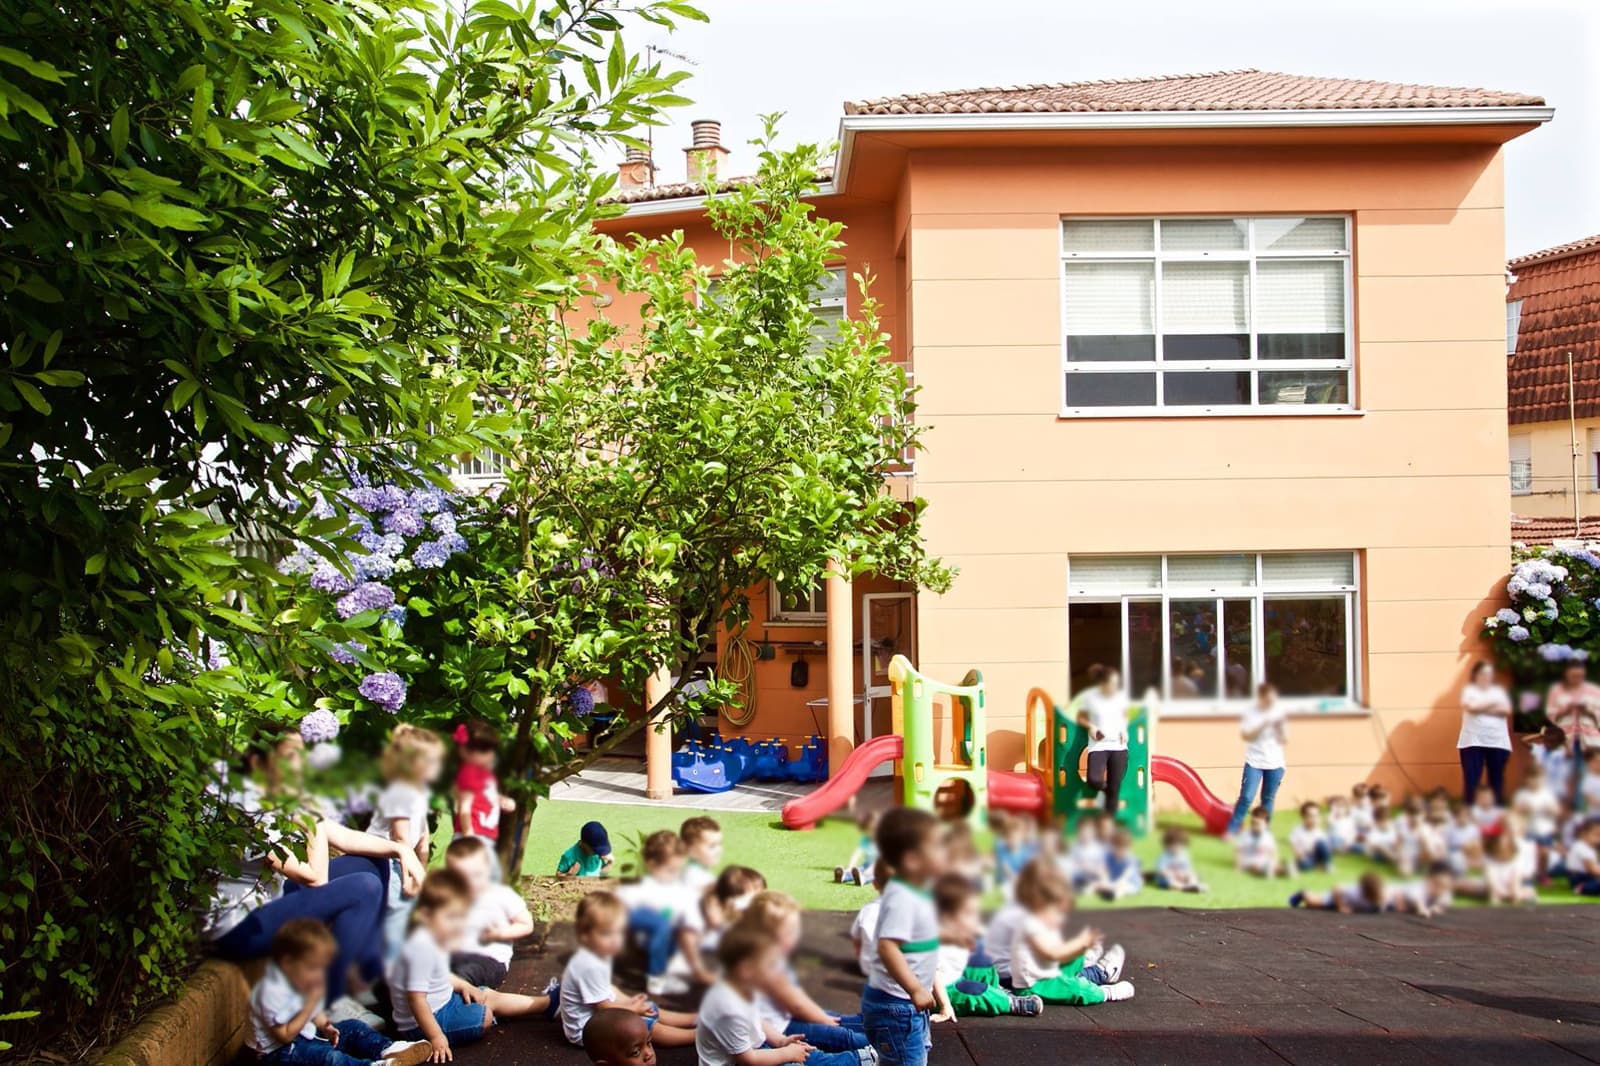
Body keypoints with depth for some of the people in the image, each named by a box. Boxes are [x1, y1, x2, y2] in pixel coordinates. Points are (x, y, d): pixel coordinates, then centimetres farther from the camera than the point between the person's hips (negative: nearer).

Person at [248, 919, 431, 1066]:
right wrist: (311, 1002, -28)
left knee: (353, 1027, 1)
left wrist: (324, 1026, -7)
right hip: (279, 1051, -10)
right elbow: (286, 1035, -27)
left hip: (306, 1034, 10)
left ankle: (388, 1050, -18)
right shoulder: (272, 992, -28)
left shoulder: (301, 980, 3)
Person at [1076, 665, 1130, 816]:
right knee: (1094, 781, -24)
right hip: (1098, 746, -3)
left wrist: (1124, 730, 1)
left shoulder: (1121, 696, 3)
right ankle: (1104, 788, 12)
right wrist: (1091, 726, -13)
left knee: (1115, 788, 3)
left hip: (1118, 746, 3)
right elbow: (1080, 717, 6)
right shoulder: (1090, 697, -6)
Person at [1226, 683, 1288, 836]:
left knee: (1268, 799, 8)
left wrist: (1281, 727, -15)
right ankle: (1231, 830, -2)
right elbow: (1245, 736, -11)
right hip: (1254, 762, -3)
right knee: (1246, 797, -10)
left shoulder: (1280, 713, 3)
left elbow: (1284, 739, 3)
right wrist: (1263, 725, -21)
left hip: (1275, 764, 3)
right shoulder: (1251, 713, -4)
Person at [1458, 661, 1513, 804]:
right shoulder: (1469, 690, 6)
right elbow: (1471, 707, -13)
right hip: (1473, 742, -3)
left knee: (1497, 781, 4)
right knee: (1471, 780, -7)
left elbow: (1506, 710, -1)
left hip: (1498, 742, 3)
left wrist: (1481, 708, -8)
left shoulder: (1499, 691, 16)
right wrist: (1492, 703, -2)